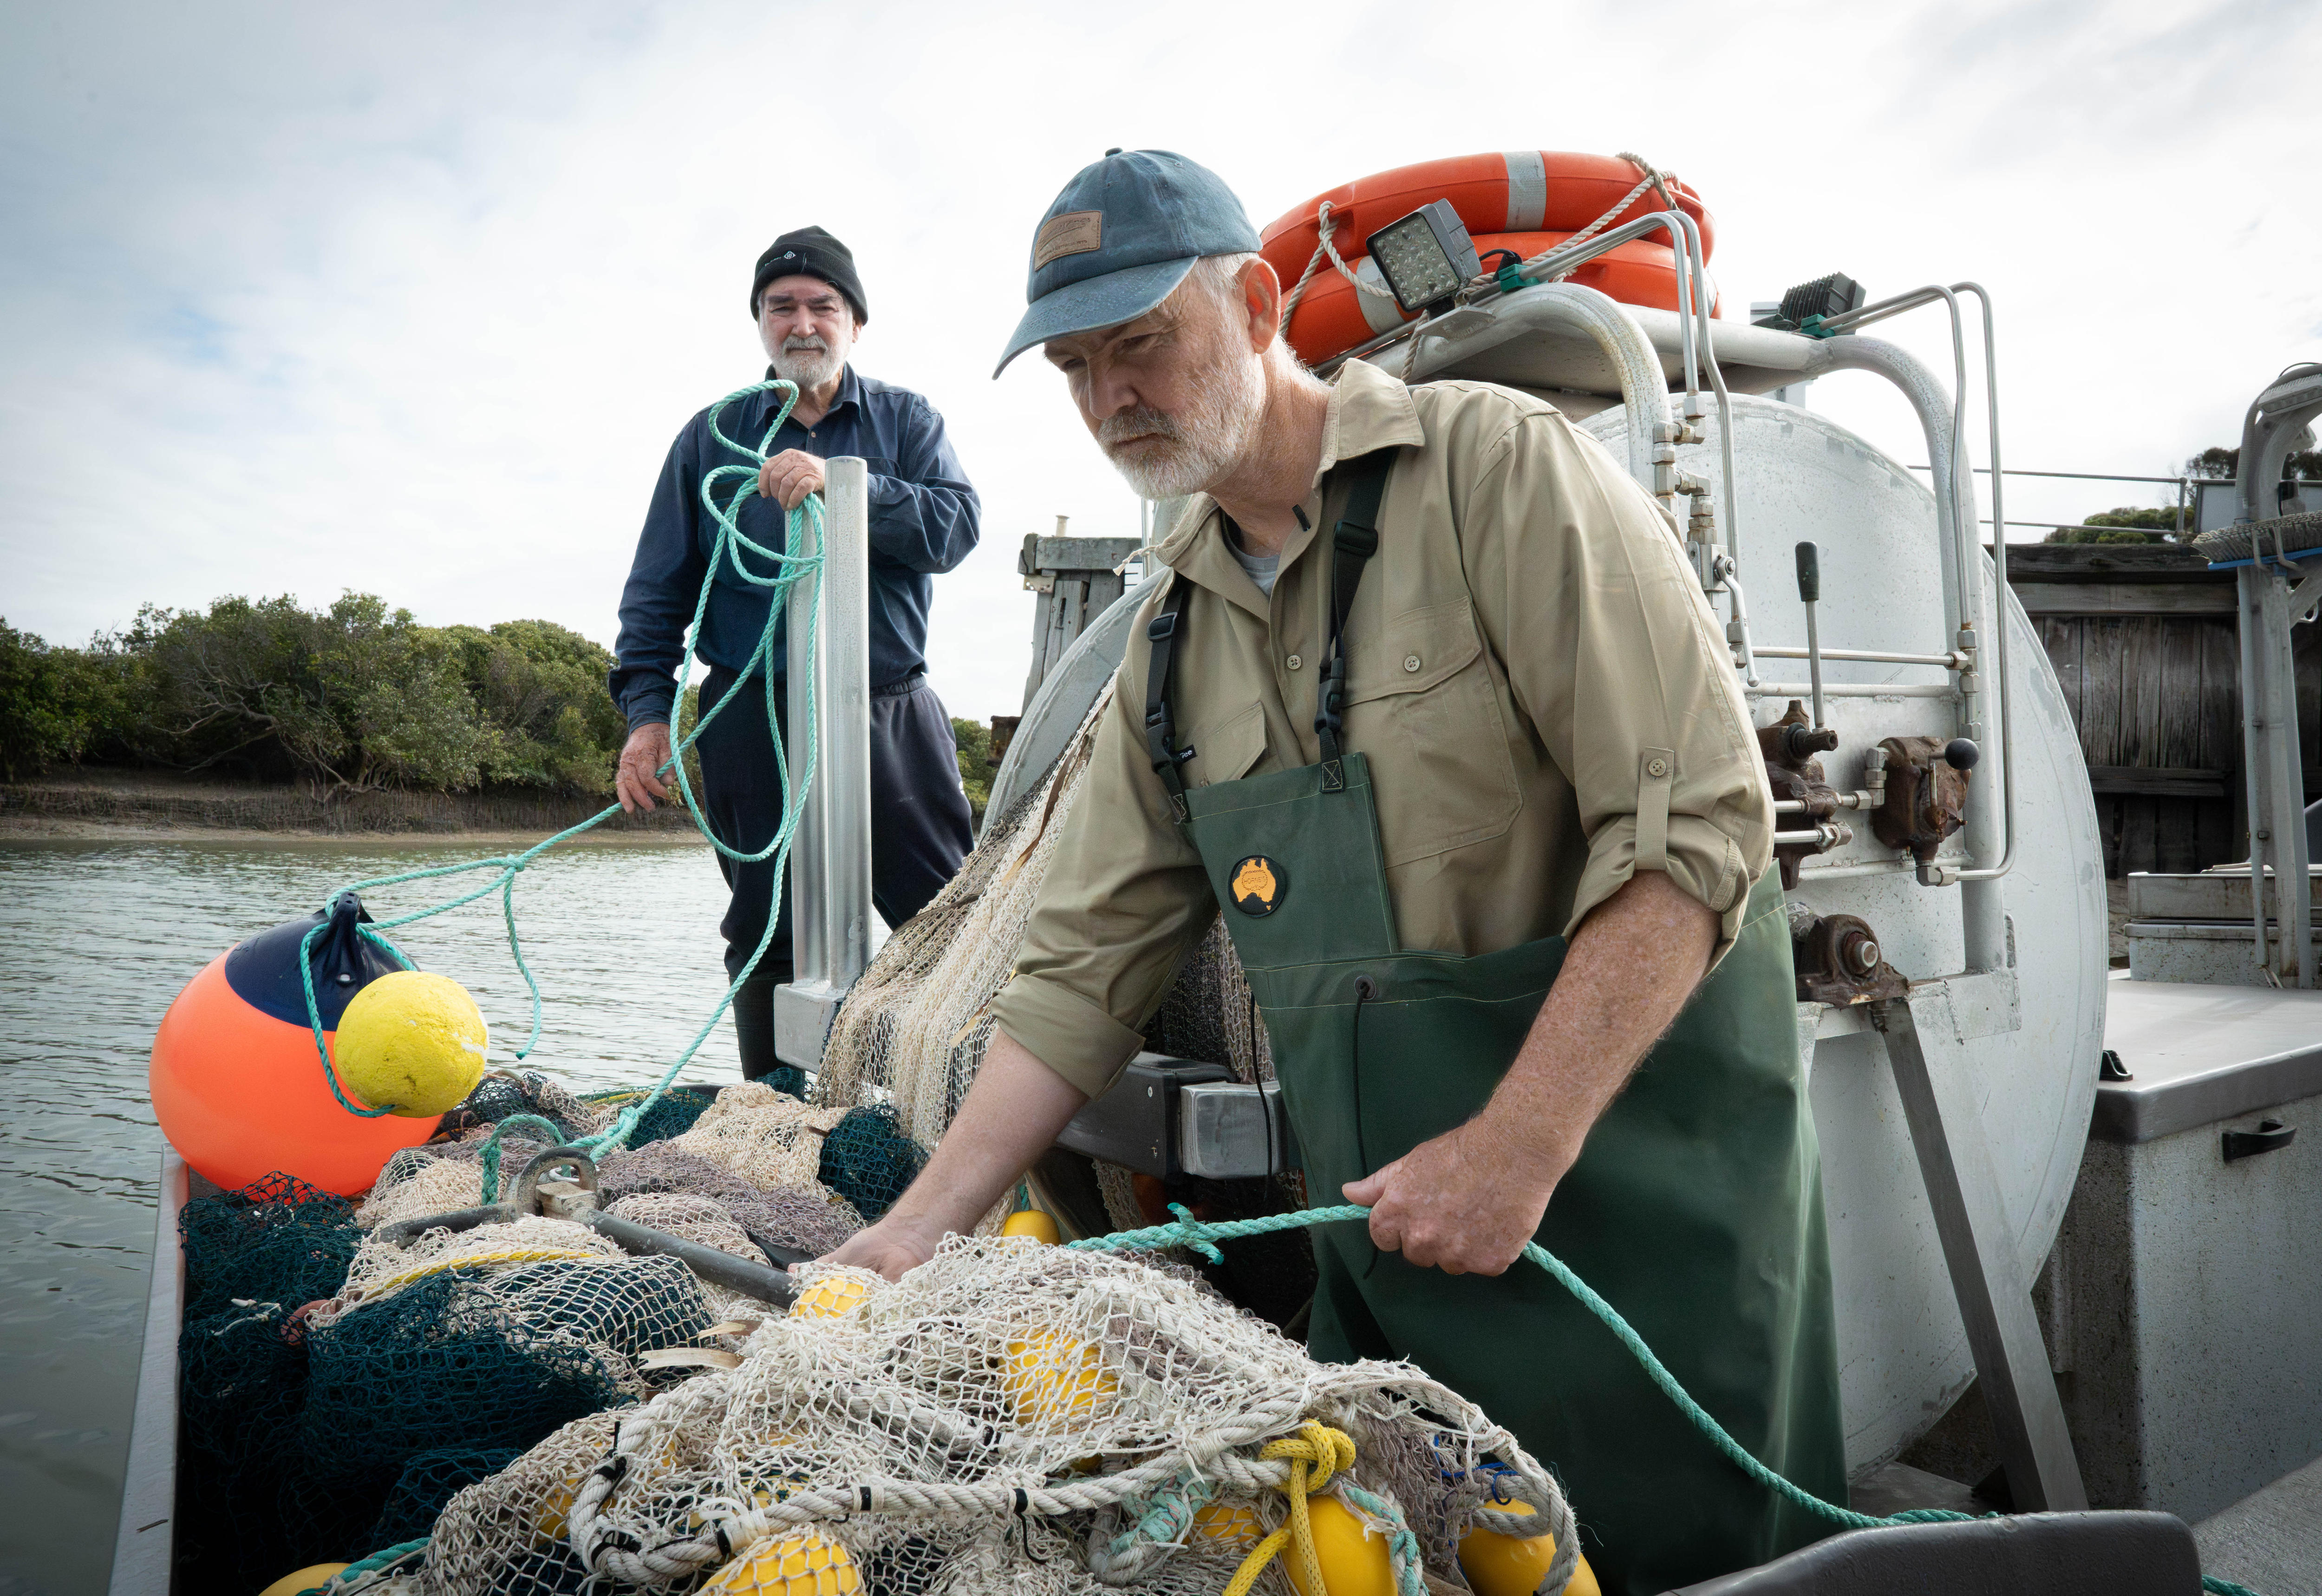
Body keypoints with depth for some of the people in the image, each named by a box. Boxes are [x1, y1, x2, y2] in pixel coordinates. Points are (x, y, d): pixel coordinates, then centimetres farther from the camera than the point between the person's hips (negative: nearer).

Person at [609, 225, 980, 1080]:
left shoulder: (906, 420, 11)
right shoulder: (713, 437, 13)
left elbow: (955, 526, -7)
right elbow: (658, 588, 11)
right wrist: (647, 709, 0)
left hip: (892, 713, 0)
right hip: (754, 717, 1)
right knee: (769, 938, 6)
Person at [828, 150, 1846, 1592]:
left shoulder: (1494, 468, -10)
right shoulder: (1176, 635, 9)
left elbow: (1692, 822, -18)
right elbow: (1088, 967, 8)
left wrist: (1517, 1143, -22)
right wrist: (922, 1226, 2)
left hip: (1633, 1189, -5)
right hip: (1384, 1227, 6)